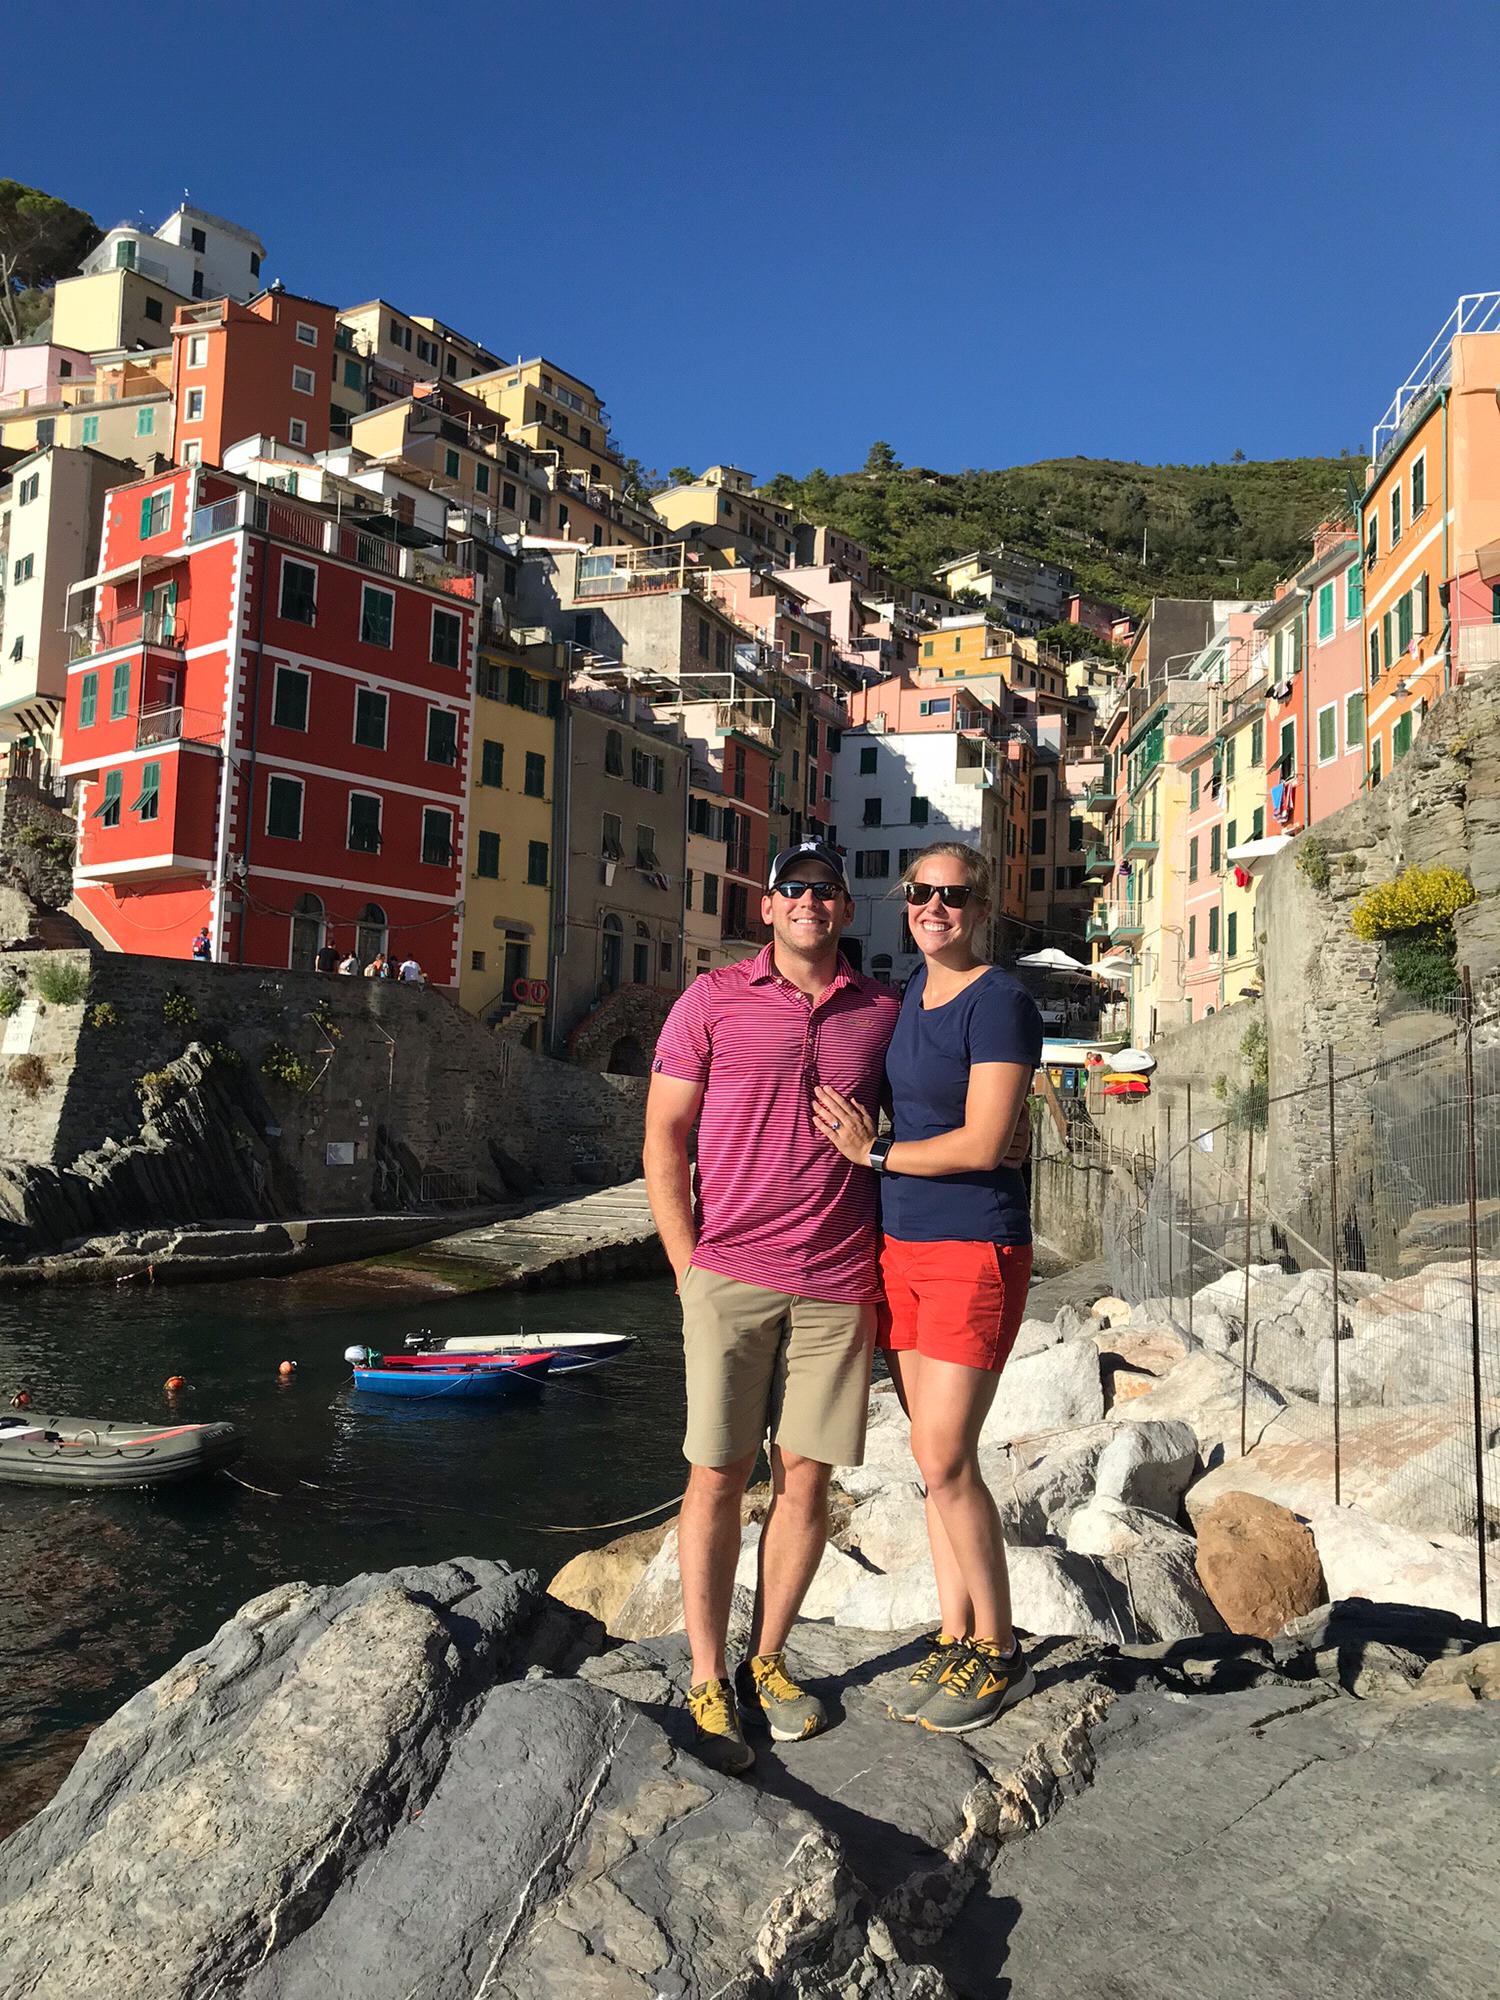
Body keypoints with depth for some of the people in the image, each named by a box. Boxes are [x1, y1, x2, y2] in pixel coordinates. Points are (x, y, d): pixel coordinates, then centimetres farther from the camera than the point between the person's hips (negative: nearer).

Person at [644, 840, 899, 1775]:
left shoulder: (882, 1012, 8)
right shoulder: (713, 1000, 2)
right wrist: (689, 1263, -3)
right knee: (717, 1477, 2)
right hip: (730, 1276, -2)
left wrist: (881, 1267, 7)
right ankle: (707, 1683, 15)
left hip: (838, 1288, 2)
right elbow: (663, 1137, 3)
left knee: (808, 1479, 7)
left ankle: (767, 1662, 25)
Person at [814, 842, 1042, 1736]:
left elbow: (983, 1144, -19)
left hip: (976, 1250, -7)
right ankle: (957, 1640, 22)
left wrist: (875, 1154, -9)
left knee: (944, 1458, -7)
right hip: (904, 1246, 8)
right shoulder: (914, 987, 12)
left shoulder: (1000, 1001, -13)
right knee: (937, 1455, 10)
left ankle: (1000, 1652, 11)